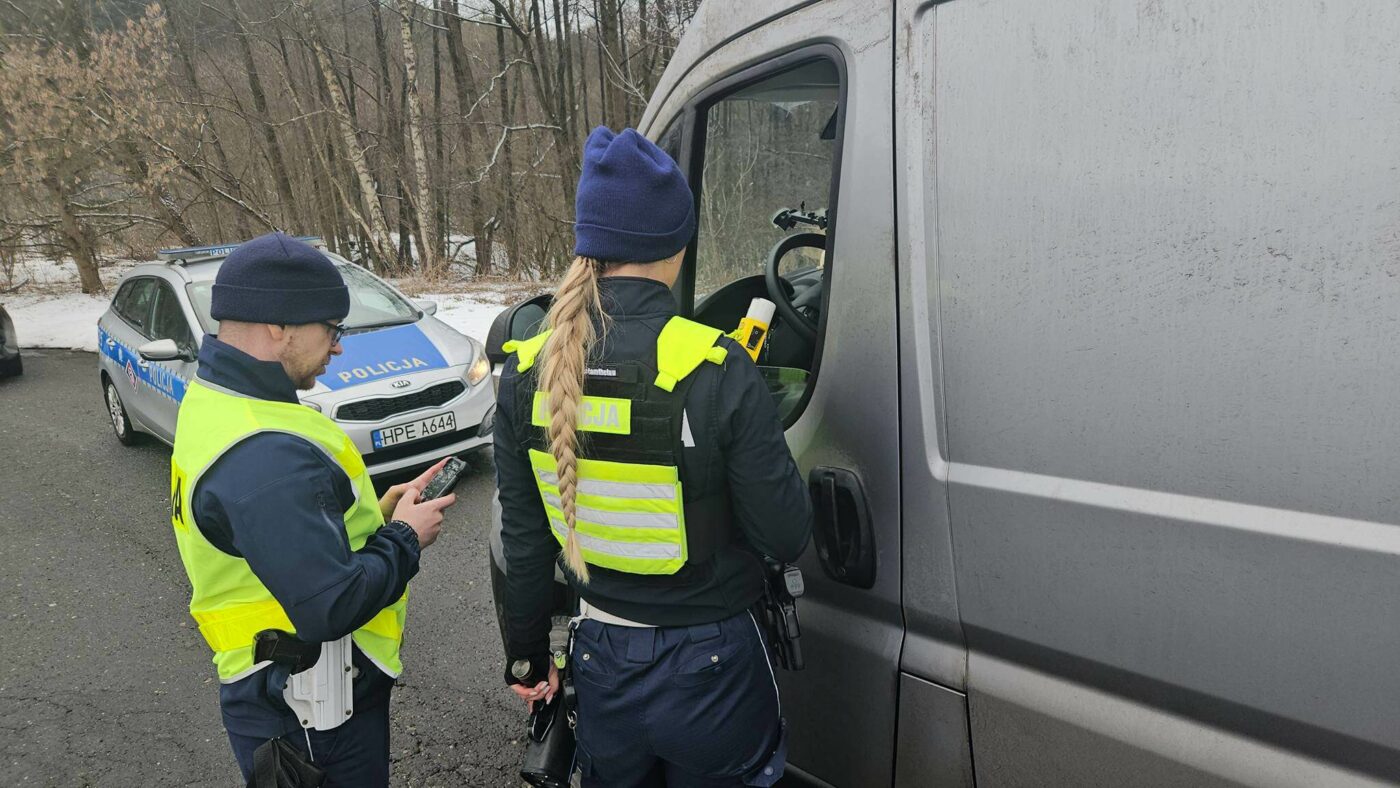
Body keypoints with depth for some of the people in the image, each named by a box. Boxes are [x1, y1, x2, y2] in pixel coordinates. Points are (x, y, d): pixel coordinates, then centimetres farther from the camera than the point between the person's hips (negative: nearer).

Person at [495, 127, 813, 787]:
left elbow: (522, 539, 0)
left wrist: (527, 655, 15)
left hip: (601, 664, 4)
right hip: (709, 668, -3)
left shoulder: (527, 373, -10)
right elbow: (787, 537, -16)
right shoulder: (715, 369, -24)